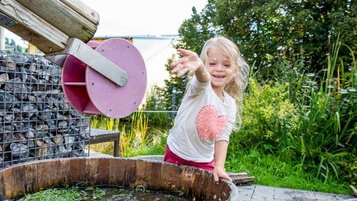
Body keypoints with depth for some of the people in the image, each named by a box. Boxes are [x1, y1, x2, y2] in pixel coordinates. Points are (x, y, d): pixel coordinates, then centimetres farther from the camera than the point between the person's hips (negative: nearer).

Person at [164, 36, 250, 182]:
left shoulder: (230, 104, -2)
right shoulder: (200, 88, -16)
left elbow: (222, 137, -4)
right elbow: (203, 79, -41)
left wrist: (219, 166, -16)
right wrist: (199, 68, -64)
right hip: (176, 157, -3)